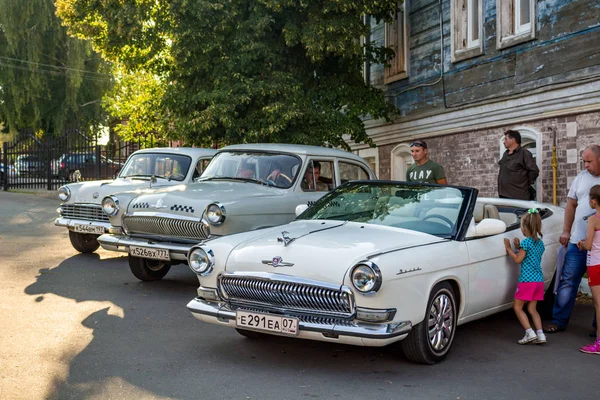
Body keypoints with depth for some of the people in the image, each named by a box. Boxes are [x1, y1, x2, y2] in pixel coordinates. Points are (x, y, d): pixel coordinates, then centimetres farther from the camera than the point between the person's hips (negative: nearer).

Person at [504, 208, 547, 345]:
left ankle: (530, 332, -7)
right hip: (539, 280, 8)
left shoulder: (526, 242, -12)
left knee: (517, 307, 2)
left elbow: (518, 259, -11)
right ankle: (540, 334, 5)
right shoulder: (540, 243, 12)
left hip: (527, 280, -8)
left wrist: (508, 248, -2)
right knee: (532, 309, 13)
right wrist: (519, 247, 17)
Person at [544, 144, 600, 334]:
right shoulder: (581, 177, 10)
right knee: (568, 281, 4)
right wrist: (566, 231, 9)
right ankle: (559, 321, 10)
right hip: (577, 240, 3)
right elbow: (571, 204, 14)